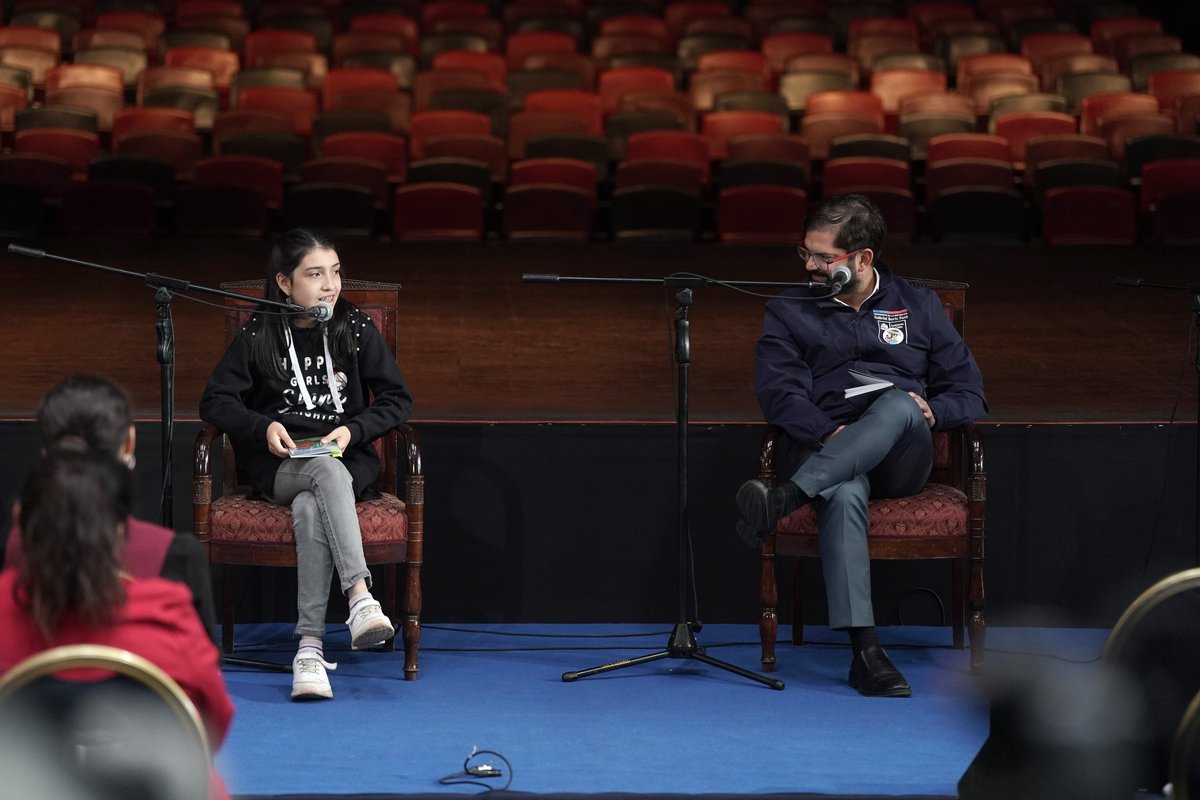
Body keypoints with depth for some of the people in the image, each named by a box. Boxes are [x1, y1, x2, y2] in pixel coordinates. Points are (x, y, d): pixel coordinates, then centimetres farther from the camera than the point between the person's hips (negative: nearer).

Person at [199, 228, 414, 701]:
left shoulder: (357, 331, 6)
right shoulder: (258, 337, 4)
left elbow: (398, 400, 8)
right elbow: (215, 401, 5)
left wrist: (354, 429, -9)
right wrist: (264, 427, -12)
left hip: (347, 462, 1)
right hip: (279, 468, -1)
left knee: (310, 508, -36)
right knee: (328, 472, -38)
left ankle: (309, 646, -44)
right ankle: (359, 594, -54)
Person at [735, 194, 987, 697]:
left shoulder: (917, 307, 19)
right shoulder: (788, 312, 17)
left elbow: (970, 395, 15)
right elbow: (779, 393, 1)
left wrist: (930, 410, -9)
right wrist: (827, 433, -18)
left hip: (902, 459, 1)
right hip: (827, 453, -1)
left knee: (897, 406, -36)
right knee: (843, 496, -39)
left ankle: (780, 503, -49)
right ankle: (866, 652, -49)